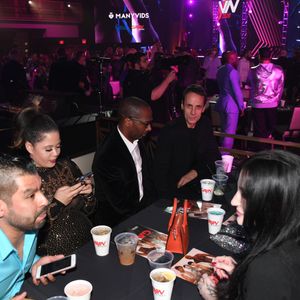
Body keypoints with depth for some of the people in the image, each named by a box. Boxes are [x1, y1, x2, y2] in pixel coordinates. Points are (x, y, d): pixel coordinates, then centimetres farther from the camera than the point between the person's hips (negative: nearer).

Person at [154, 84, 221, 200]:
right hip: (176, 191, -5)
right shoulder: (168, 132, -16)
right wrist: (168, 201, -28)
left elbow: (214, 156, 7)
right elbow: (160, 172, -17)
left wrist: (196, 171, -9)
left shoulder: (205, 124, 2)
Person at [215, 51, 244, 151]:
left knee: (224, 131, 18)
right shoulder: (232, 71, -14)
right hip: (232, 105, -8)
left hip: (221, 103, 8)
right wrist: (241, 106, -10)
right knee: (230, 133, -2)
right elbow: (237, 90, -17)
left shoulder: (220, 70, 11)